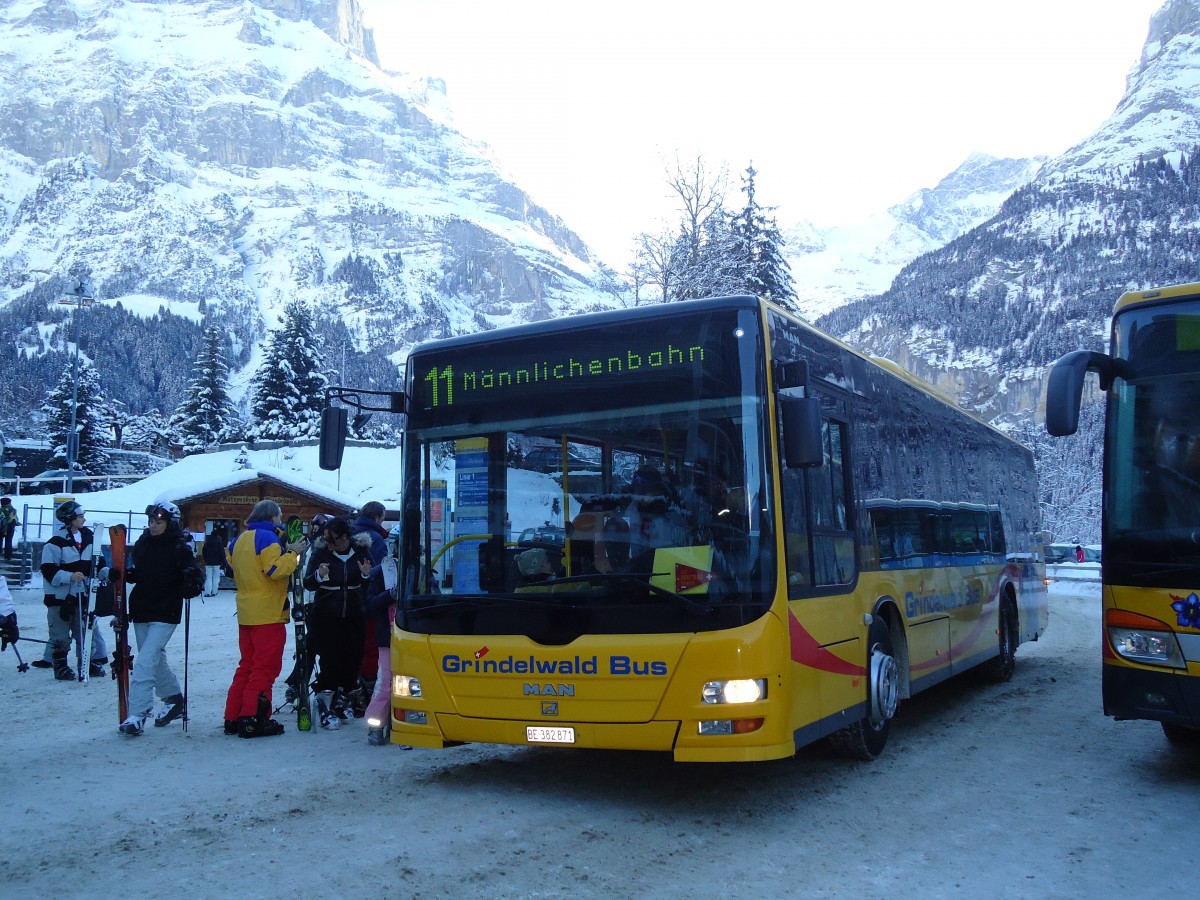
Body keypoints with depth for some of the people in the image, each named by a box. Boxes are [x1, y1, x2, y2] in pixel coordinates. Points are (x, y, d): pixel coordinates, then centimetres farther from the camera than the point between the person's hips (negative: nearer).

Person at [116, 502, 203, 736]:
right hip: (141, 611, 7)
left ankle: (137, 714, -13)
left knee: (145, 661, -14)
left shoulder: (180, 547, -10)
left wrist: (191, 577, -34)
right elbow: (136, 574, 17)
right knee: (156, 658, 17)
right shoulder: (142, 544, 6)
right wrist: (120, 574, -1)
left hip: (165, 614, -7)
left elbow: (192, 573, -12)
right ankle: (174, 699, 36)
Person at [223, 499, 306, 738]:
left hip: (246, 614, 9)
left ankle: (233, 718, 17)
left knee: (247, 665, 15)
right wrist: (293, 552, -12)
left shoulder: (240, 539, 14)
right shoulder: (267, 538, -13)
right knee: (266, 667, -4)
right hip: (268, 614, -9)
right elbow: (276, 570, -23)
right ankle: (253, 720, -5)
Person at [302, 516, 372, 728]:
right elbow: (307, 584, -5)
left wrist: (366, 574, -17)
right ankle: (327, 707, 5)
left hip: (353, 616, 2)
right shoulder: (320, 552, -6)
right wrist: (318, 576, -25)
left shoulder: (361, 551, -2)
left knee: (353, 658, 5)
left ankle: (342, 695, 28)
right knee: (330, 659, -5)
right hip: (326, 617, -2)